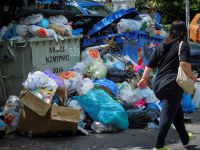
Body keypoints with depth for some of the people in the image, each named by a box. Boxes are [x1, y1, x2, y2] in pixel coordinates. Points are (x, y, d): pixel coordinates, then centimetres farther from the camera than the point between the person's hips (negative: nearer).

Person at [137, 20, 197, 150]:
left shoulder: (162, 46, 12)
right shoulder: (183, 45, -4)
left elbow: (150, 65, 13)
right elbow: (184, 63, -21)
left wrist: (144, 78, 26)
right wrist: (191, 77, -6)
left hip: (158, 86, 7)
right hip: (173, 86, -7)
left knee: (177, 111, 24)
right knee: (167, 116, -1)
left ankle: (185, 138, 38)